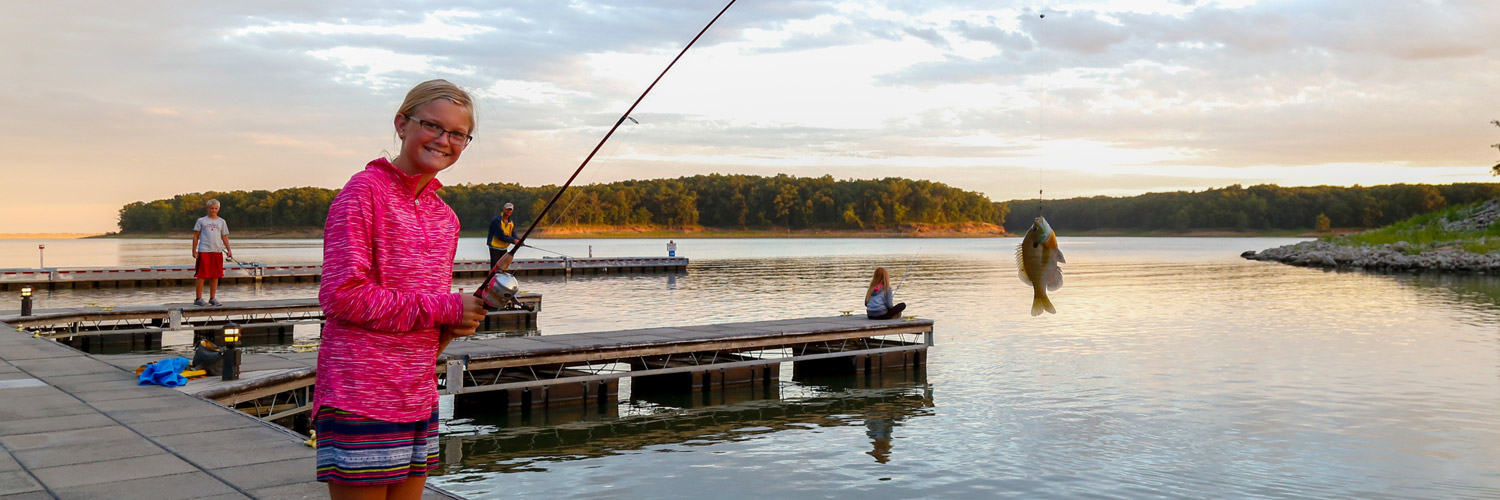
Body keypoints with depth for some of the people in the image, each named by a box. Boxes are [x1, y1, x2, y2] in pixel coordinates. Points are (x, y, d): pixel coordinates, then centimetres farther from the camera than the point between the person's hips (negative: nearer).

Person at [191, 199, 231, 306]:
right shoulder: (201, 221, 6)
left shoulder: (222, 222, 13)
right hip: (204, 251, -3)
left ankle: (212, 298, 12)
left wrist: (229, 250, 3)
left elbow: (224, 237, 14)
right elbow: (196, 236, 7)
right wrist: (194, 250, 0)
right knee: (201, 275, -4)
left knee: (215, 275, 4)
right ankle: (198, 299, 0)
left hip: (217, 251, 3)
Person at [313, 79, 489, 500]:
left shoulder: (445, 216, 14)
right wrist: (444, 308, -14)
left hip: (418, 398, 7)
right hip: (360, 397, -7)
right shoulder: (365, 190, -8)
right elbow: (340, 295, -16)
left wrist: (461, 321, -1)